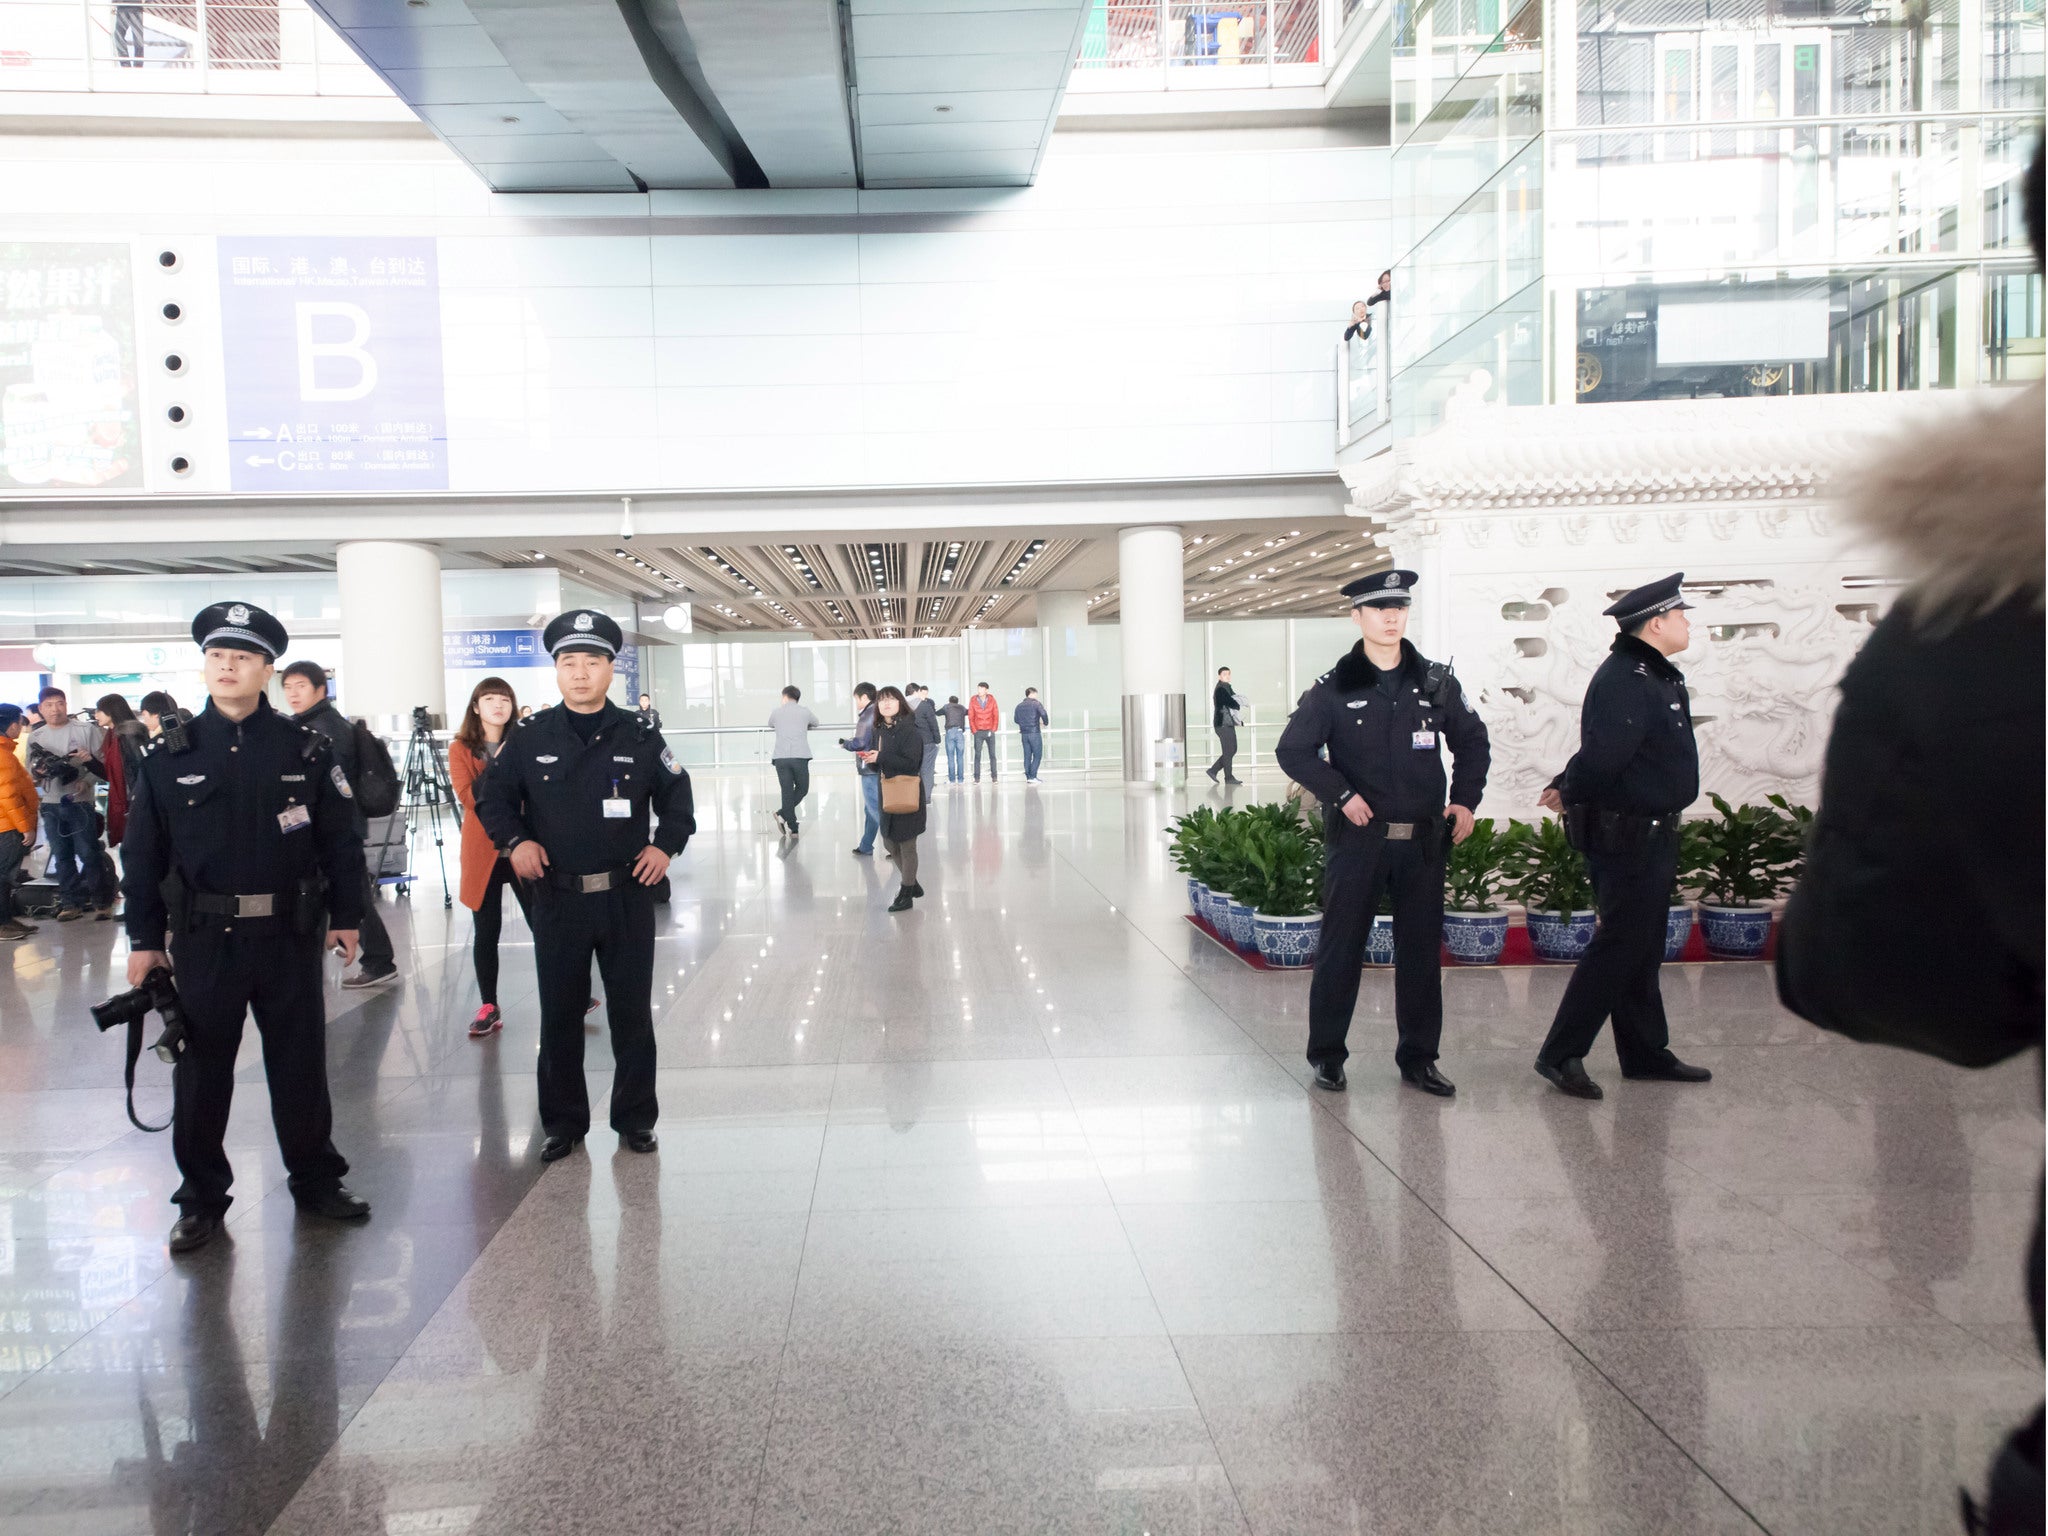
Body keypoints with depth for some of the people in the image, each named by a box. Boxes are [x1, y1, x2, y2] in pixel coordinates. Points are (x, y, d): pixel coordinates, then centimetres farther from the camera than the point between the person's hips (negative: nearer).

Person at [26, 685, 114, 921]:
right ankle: (71, 903, 17)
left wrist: (87, 781, -18)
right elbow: (30, 776, 14)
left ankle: (102, 901, 7)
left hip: (80, 803, -4)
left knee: (89, 854, -2)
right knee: (62, 857, 10)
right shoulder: (35, 737, 10)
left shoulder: (86, 729, -2)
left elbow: (104, 762, -5)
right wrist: (37, 773, -8)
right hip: (51, 806, 4)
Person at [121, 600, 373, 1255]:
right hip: (206, 937, 1)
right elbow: (144, 852, 4)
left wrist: (345, 917, 1)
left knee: (300, 1063, 10)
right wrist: (144, 938, 2)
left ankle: (315, 1178, 26)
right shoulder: (170, 755, 1)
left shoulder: (306, 748, -1)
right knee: (201, 1069, 10)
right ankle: (202, 1197, 25)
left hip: (291, 935, 0)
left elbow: (340, 838, 3)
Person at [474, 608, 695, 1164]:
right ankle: (562, 1122, 24)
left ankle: (635, 1119, 22)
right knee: (559, 1016, 9)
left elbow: (676, 796, 10)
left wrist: (665, 845, -3)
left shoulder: (639, 737, 0)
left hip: (627, 896, 0)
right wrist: (514, 840, -5)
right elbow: (492, 796, 11)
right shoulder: (530, 737, 1)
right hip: (557, 899, 1)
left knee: (632, 1014, 8)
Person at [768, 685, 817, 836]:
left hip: (780, 757, 2)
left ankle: (791, 828, 4)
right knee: (802, 788, 14)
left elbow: (770, 725, 29)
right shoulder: (804, 712, 9)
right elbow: (815, 723, 28)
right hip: (799, 756, -2)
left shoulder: (776, 712, 10)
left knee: (787, 791, 5)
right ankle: (783, 814, 0)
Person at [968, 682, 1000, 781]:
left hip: (990, 732, 0)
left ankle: (994, 777, 6)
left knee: (992, 755, 2)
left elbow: (996, 715, 3)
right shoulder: (973, 701, 0)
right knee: (977, 755, -2)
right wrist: (974, 730, -4)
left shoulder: (992, 700, 1)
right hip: (978, 732, 0)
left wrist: (993, 729, -3)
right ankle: (977, 778, 0)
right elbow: (971, 717, 2)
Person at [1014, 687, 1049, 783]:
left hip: (1024, 734, 6)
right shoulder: (1036, 704, -6)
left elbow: (1016, 719, 17)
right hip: (1035, 733, -6)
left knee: (1027, 756, 10)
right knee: (1037, 755, -1)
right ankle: (1032, 776, -9)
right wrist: (1046, 723, 0)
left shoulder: (1019, 706, 11)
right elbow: (1043, 714, -18)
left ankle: (1028, 777, 8)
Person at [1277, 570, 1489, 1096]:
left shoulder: (1436, 682, 5)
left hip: (1424, 841, 3)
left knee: (1422, 951, 8)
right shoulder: (1334, 688, -3)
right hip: (1358, 838, -3)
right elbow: (1293, 750, -3)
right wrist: (1341, 794, -12)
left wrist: (1466, 800, 5)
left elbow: (1472, 741, 16)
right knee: (1341, 948, 4)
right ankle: (1326, 1055, 17)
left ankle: (1418, 1058, 21)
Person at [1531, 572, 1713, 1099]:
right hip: (1627, 834, -10)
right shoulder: (1624, 680, -21)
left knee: (1642, 948, 16)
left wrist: (1569, 788, 4)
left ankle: (1646, 1053, 27)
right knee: (1619, 945, -6)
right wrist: (1571, 793, -12)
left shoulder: (1659, 677, 13)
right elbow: (1602, 754, -29)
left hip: (1653, 834, 10)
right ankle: (1561, 1054, 0)